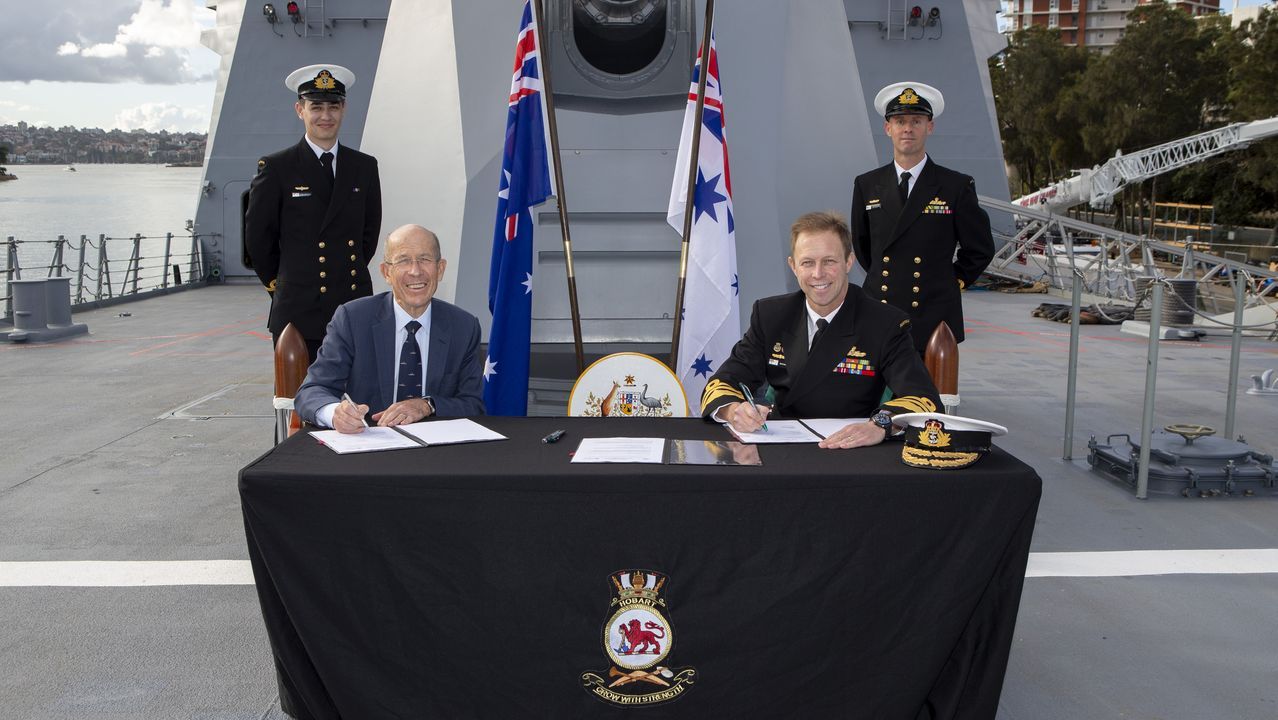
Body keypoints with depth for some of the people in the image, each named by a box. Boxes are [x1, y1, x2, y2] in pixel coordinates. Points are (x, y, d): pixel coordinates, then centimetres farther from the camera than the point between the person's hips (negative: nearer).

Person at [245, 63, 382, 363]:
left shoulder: (365, 167, 9)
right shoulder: (276, 168, -1)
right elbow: (257, 238, 5)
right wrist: (282, 284, 10)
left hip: (356, 309, 3)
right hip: (299, 314, -3)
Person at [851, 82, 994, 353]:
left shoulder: (957, 186, 1)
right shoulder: (866, 185, 8)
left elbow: (980, 249, 10)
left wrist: (951, 282, 8)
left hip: (935, 321, -1)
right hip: (877, 319, 2)